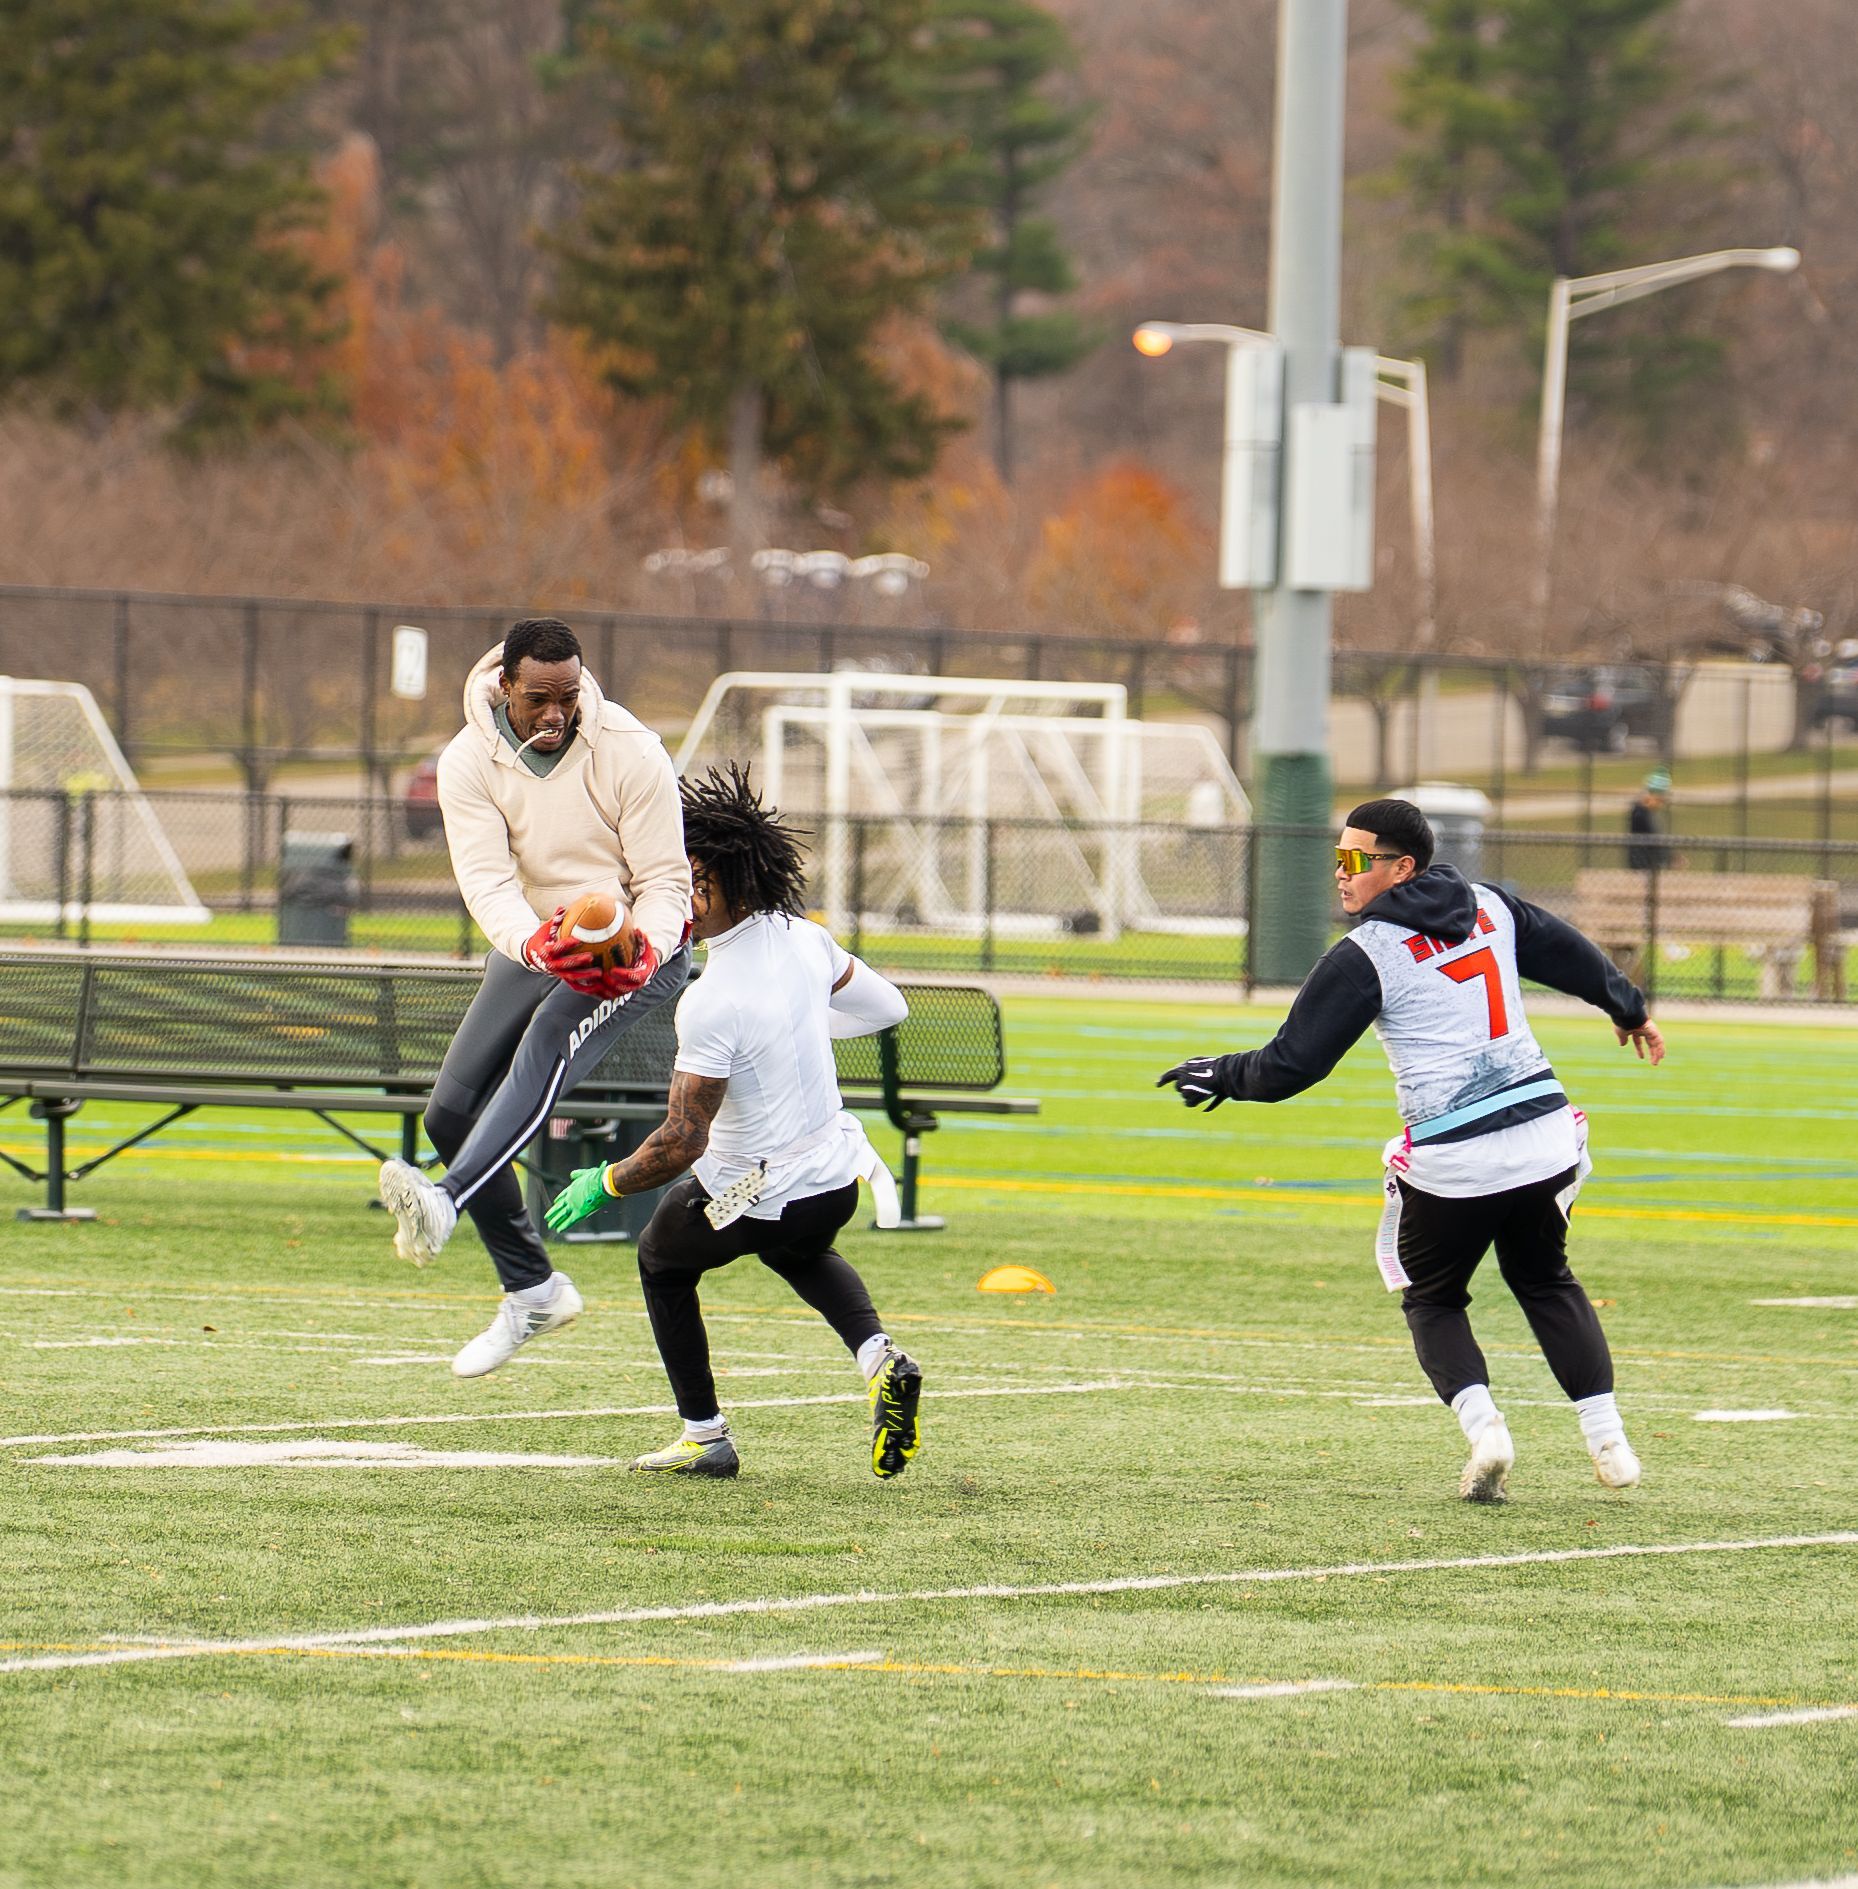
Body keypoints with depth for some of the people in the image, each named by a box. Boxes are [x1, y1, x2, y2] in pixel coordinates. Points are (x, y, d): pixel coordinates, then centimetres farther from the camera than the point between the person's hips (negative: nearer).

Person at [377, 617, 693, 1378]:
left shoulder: (630, 752, -18)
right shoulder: (469, 763, -12)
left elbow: (665, 881, -16)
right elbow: (487, 881, -23)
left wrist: (645, 951, -39)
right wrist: (535, 944, -44)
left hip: (638, 948, -5)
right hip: (531, 943, 5)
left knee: (548, 1042, -34)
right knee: (451, 1111, -1)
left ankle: (444, 1204, -55)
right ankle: (532, 1290, 14)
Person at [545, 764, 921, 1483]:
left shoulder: (710, 1004, -30)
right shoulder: (806, 939, -8)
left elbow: (681, 1142, -27)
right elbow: (885, 1006, 11)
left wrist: (606, 1183, -11)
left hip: (749, 1197, -6)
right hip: (838, 1181, 6)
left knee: (661, 1257, 25)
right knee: (798, 1249, 40)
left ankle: (705, 1434, 26)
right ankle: (878, 1357, 13)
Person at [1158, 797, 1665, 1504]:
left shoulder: (1364, 956, -7)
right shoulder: (1492, 908, 9)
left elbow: (1290, 1066, -5)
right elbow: (1574, 955, 25)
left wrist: (1220, 1075, 14)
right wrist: (1629, 1010, 44)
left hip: (1453, 1163, -5)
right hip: (1546, 1134, 5)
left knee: (1432, 1298, 18)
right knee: (1544, 1280, 26)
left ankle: (1481, 1421, -5)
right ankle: (1607, 1438, 15)